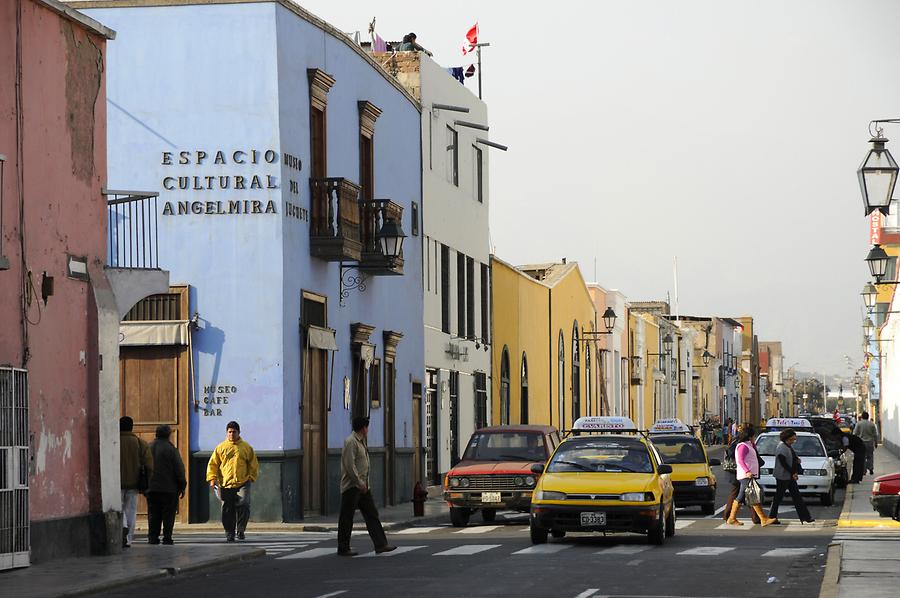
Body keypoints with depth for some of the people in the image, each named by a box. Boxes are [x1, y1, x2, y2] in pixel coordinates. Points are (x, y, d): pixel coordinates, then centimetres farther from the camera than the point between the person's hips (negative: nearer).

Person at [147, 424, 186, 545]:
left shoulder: (148, 448, 6)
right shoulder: (171, 449, -9)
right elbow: (179, 469, -8)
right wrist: (182, 486, 0)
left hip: (151, 488, 4)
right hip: (169, 489, -4)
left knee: (153, 514, 9)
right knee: (168, 514, 1)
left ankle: (153, 537, 6)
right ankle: (167, 537, -2)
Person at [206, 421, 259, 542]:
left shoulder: (246, 447, 9)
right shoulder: (221, 448, 9)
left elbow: (253, 464, 14)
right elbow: (213, 464, 9)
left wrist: (251, 477, 2)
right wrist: (212, 478, -3)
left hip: (243, 483, -1)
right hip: (225, 484, 1)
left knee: (243, 504, -17)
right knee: (227, 510, 2)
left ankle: (240, 529, -3)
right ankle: (229, 534, 12)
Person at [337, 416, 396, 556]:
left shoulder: (361, 442, 18)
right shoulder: (350, 442, -13)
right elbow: (350, 466, -20)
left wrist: (365, 484, 16)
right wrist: (359, 483, -20)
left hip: (362, 486, 10)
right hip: (351, 486, -10)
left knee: (372, 514, 4)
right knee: (346, 518, -3)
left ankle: (380, 544, 1)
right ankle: (343, 548, 2)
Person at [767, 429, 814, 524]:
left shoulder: (790, 446, 13)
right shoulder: (781, 448, -16)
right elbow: (783, 463, -21)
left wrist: (797, 460, 3)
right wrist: (793, 473, -19)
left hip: (791, 476, 9)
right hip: (782, 476, -9)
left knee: (797, 496, 6)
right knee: (778, 497, -1)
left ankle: (805, 517, 5)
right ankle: (772, 517, 8)